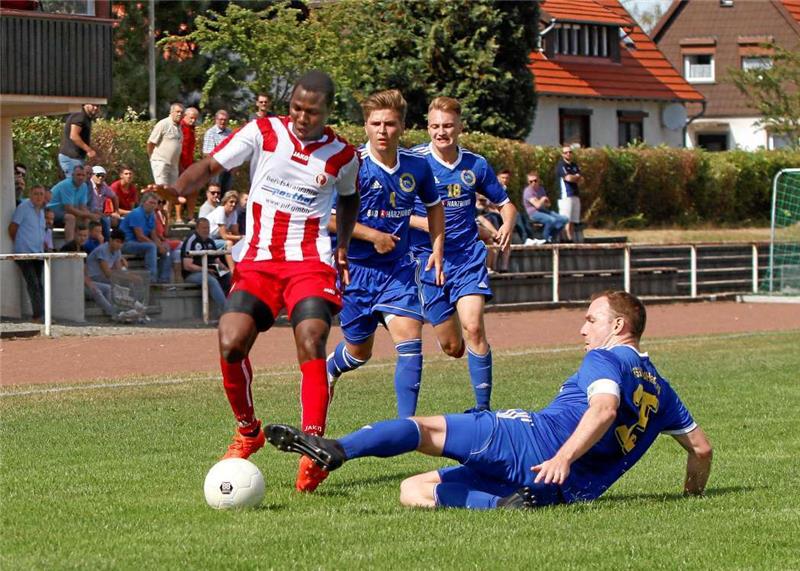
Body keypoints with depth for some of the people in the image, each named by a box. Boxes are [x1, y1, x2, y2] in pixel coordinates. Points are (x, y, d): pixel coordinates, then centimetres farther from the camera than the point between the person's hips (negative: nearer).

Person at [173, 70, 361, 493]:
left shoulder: (342, 155, 4)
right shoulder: (263, 133, 0)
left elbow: (348, 199, 25)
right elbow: (211, 166, -3)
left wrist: (342, 250, 13)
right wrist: (174, 189, -22)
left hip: (310, 262, -1)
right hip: (257, 259, 1)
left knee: (311, 344, -23)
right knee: (230, 346, -14)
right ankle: (248, 430, 13)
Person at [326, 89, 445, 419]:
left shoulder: (417, 166, -3)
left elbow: (434, 206, 17)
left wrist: (437, 249, 8)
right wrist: (373, 236, -20)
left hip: (399, 268, 2)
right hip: (355, 268, -2)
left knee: (410, 341, -16)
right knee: (359, 351, 13)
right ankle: (329, 369, 49)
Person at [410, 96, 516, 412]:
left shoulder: (475, 165, 3)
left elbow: (505, 204, 15)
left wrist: (507, 225, -7)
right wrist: (422, 223, -20)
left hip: (468, 255, 1)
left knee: (473, 327, -21)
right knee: (451, 346, 2)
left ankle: (483, 406, -13)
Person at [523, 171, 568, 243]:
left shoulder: (541, 189, 14)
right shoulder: (528, 191, -12)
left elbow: (548, 204, 17)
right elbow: (537, 205, -22)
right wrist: (543, 199, -2)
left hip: (545, 211, 8)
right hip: (534, 213, -8)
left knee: (564, 219, -7)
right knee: (552, 220, -35)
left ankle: (553, 237, 3)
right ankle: (546, 238, -13)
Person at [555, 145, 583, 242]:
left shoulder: (575, 165, 20)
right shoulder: (561, 165, -4)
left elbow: (581, 180, 11)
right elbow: (568, 178, -16)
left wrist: (574, 178, -9)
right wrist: (577, 176, 4)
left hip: (576, 196, 7)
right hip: (566, 196, -7)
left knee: (573, 221, 5)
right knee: (567, 221, -12)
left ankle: (573, 240, 4)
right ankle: (569, 240, -16)